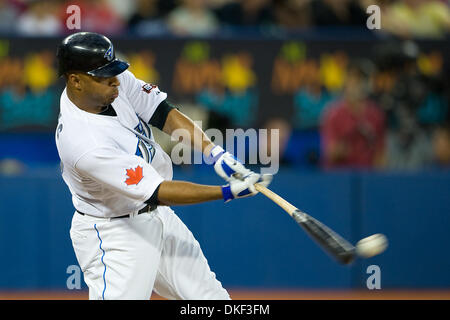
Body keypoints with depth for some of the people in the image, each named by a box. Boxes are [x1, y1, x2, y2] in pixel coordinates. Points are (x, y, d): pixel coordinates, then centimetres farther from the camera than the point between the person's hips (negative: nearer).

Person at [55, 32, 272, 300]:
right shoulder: (84, 144, -34)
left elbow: (162, 112, -2)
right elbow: (156, 192, -30)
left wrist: (214, 152, -17)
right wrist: (229, 192, -30)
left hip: (158, 217, 8)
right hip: (112, 236, -8)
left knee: (209, 295, 12)